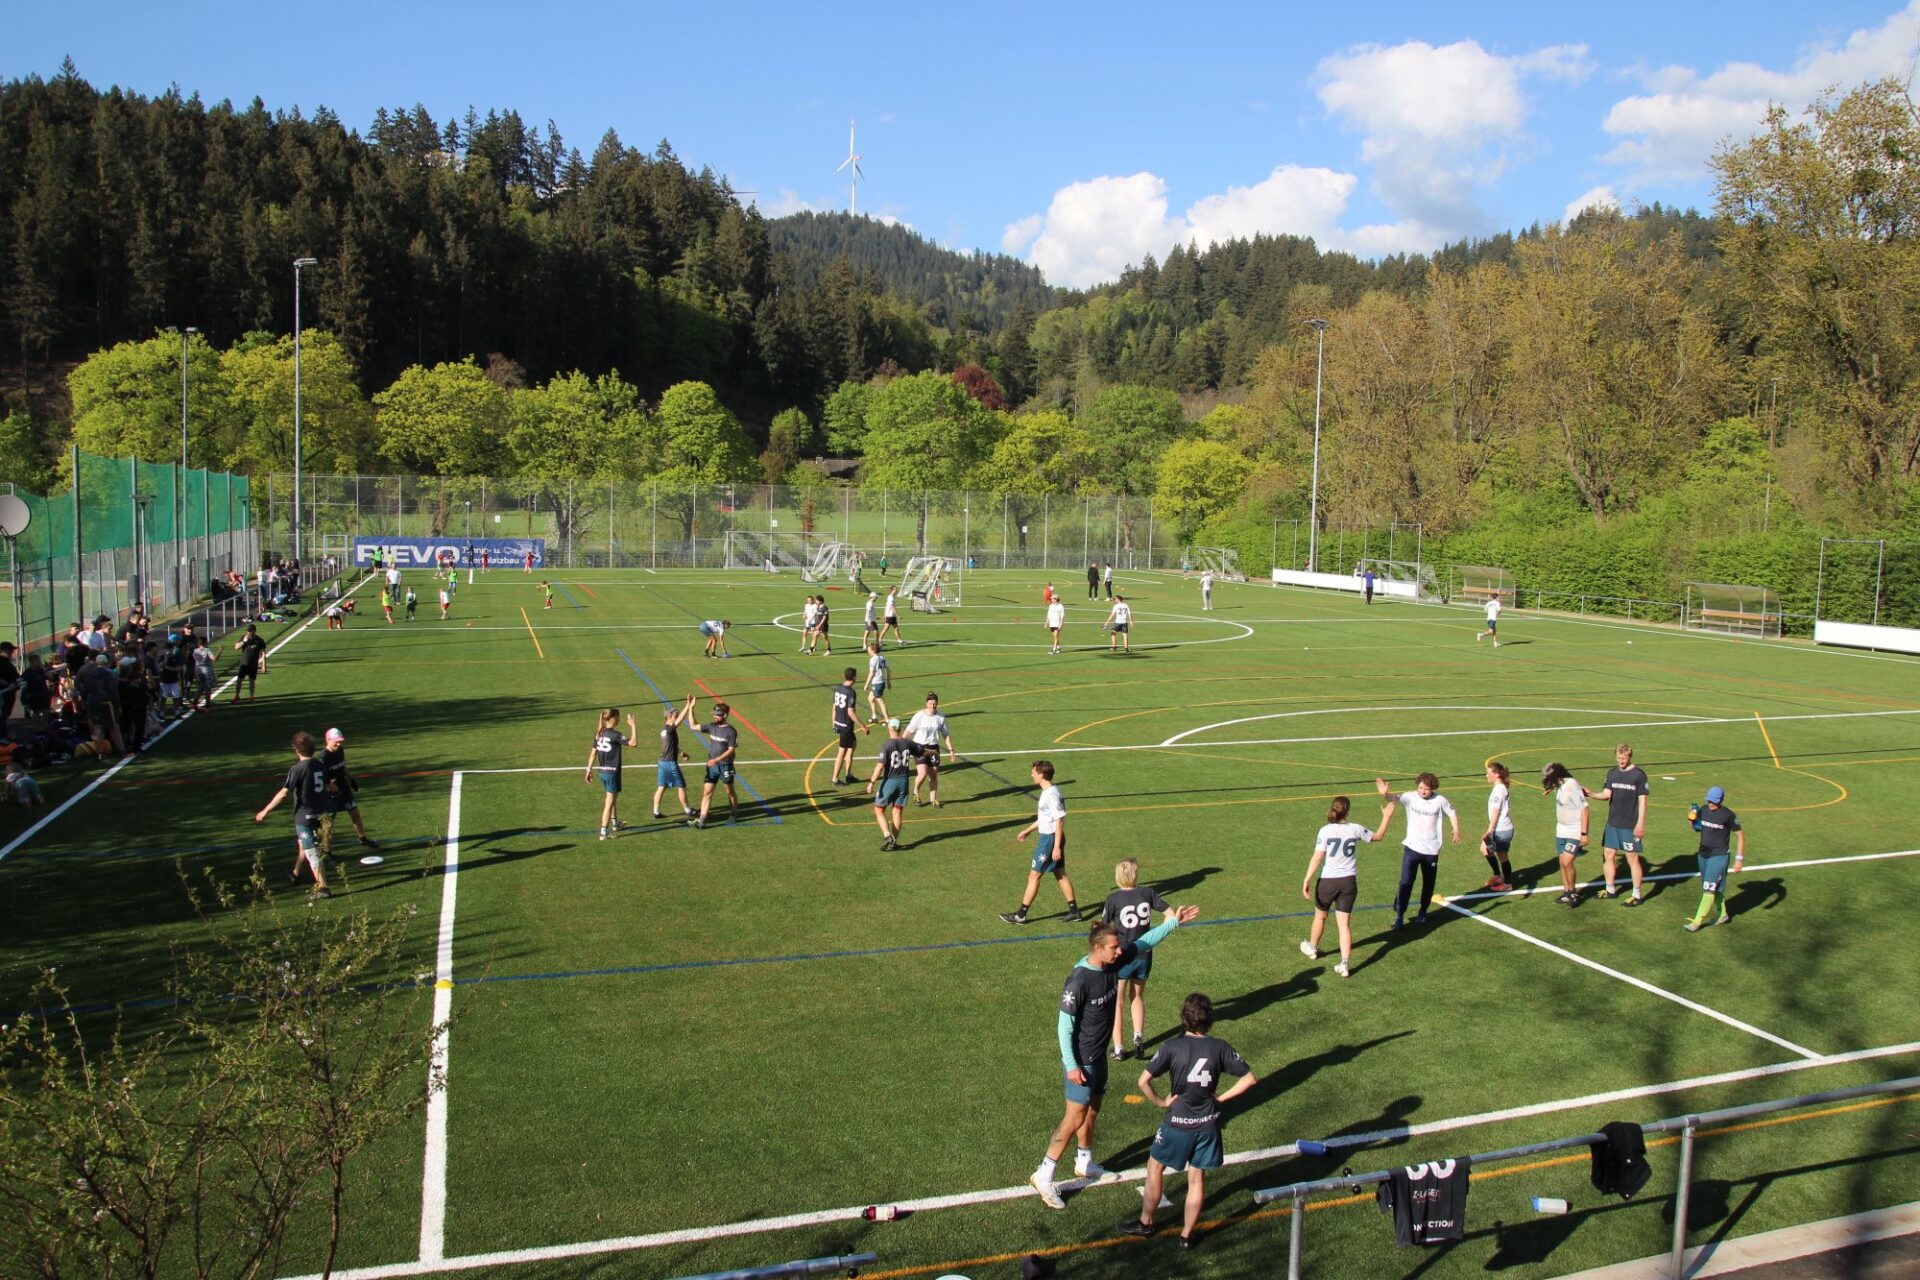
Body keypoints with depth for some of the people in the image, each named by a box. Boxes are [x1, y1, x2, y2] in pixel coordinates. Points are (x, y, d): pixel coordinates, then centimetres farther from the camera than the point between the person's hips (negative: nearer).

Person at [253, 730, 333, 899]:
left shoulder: (297, 769, -17)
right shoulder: (319, 765, 3)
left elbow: (283, 793, -20)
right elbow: (329, 785, 19)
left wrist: (265, 811, -14)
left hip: (304, 815, -8)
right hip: (319, 813, 8)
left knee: (312, 852, -5)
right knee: (302, 843, 28)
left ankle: (323, 888, -6)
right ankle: (295, 874, 47)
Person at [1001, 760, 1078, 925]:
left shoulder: (1051, 794, -21)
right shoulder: (1048, 791, 10)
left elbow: (1059, 821, -22)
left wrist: (1056, 847, -22)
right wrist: (1028, 830, 28)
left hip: (1050, 839, -10)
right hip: (1050, 838, 10)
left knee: (1034, 875, -2)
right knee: (1060, 874, 15)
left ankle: (1021, 915, 4)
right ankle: (1074, 911, 20)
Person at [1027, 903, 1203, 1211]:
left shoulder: (1114, 962, -7)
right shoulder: (1079, 980, -29)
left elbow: (1145, 942, 8)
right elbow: (1064, 1024, -22)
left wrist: (1174, 922, 5)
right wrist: (1071, 1066, -20)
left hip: (1099, 1055, 8)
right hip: (1081, 1060, -8)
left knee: (1092, 1110, 22)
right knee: (1075, 1118, -2)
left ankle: (1084, 1164, 41)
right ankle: (1043, 1176, 9)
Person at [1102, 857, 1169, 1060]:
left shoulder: (1113, 899, -14)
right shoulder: (1148, 893, -6)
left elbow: (1103, 927, -12)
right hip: (1144, 955, 3)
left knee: (1117, 1003, 12)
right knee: (1137, 997, 24)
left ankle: (1118, 1049, 15)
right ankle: (1138, 1037, 9)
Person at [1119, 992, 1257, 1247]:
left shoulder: (1172, 1047, -16)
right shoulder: (1220, 1048, -8)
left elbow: (1144, 1080, -20)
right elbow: (1250, 1078, -5)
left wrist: (1159, 1101, -5)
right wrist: (1222, 1098, 0)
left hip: (1178, 1123, -2)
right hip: (1208, 1123, 2)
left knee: (1155, 1169, 18)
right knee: (1197, 1178, 15)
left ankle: (1145, 1222, 31)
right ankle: (1187, 1235, 24)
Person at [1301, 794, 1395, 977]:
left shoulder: (1325, 831, -13)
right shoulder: (1356, 829, -6)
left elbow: (1317, 858, -17)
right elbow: (1378, 836, 13)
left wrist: (1307, 880, -15)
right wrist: (1386, 817, 26)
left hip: (1328, 881, -2)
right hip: (1349, 881, 2)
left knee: (1320, 915, 22)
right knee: (1344, 923, 7)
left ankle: (1312, 948, 43)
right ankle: (1345, 964, 0)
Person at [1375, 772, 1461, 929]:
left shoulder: (1440, 800, -9)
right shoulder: (1410, 797, -13)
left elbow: (1452, 813, 8)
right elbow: (1395, 799, -32)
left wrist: (1456, 830, -6)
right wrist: (1386, 794, -54)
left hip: (1431, 851, 2)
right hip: (1412, 848, -2)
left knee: (1428, 883, 16)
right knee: (1405, 882, -10)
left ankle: (1423, 912, 37)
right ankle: (1399, 915, -1)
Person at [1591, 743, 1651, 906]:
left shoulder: (1638, 774, -9)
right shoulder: (1612, 773, 6)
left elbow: (1642, 801, -9)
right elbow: (1606, 794, 0)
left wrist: (1640, 824, -12)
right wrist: (1590, 794, -18)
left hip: (1630, 826, -6)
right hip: (1612, 823, 6)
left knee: (1633, 859, 1)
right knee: (1608, 855, 11)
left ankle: (1637, 895, 11)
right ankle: (1610, 890, 25)